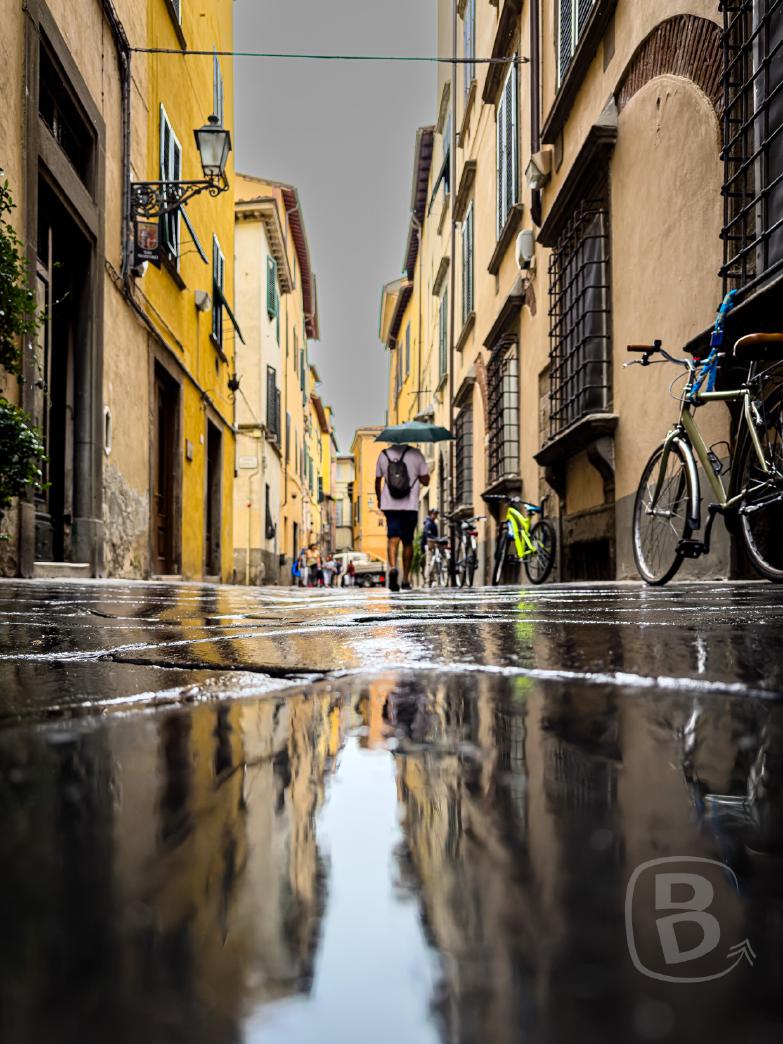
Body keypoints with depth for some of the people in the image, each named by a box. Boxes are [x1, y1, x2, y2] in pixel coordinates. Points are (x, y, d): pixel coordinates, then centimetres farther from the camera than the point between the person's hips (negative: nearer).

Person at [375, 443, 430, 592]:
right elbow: (425, 481, -3)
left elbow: (378, 481, 12)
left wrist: (379, 499, 27)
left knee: (393, 538, -5)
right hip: (410, 506, -1)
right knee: (407, 541, 11)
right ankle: (406, 579, 15)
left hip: (390, 505, 1)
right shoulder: (416, 454, -2)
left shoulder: (384, 455, 5)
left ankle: (393, 567, -33)